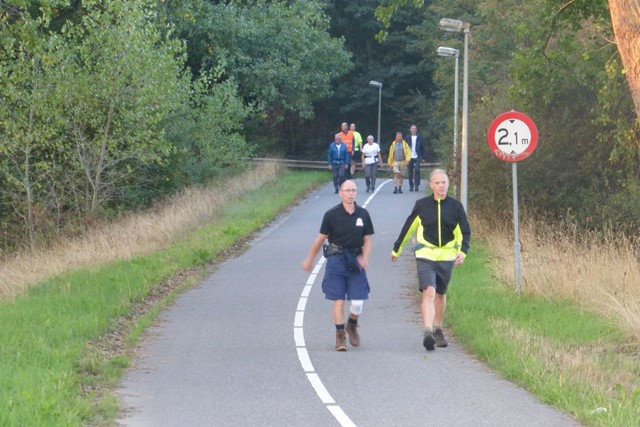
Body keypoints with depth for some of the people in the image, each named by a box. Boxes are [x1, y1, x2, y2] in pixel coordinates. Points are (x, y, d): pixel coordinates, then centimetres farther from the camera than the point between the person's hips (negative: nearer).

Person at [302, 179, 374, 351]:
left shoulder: (363, 214, 2)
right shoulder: (332, 214, -6)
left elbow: (367, 240, 8)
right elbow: (321, 238, 4)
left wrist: (364, 258, -9)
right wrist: (309, 259, 11)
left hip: (355, 261, 2)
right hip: (336, 260, -2)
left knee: (358, 302, -2)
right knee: (338, 301, -4)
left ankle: (352, 326, 28)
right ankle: (340, 335, 9)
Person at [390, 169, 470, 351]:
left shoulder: (455, 206, -1)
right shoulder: (421, 205, -2)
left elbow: (465, 232, 3)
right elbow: (408, 228, 9)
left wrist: (463, 251, -15)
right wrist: (396, 249, 17)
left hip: (447, 256, 2)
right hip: (425, 255, -2)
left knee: (440, 294, 15)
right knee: (429, 292, -18)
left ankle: (437, 330, 31)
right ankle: (428, 332, -25)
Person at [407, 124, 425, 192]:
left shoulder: (419, 138, 6)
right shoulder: (408, 138, 6)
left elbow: (422, 148, 8)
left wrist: (422, 157, 3)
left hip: (417, 157, -1)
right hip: (410, 158, 1)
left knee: (417, 170, -15)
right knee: (410, 172, 2)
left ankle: (417, 185, -10)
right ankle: (411, 186, 11)